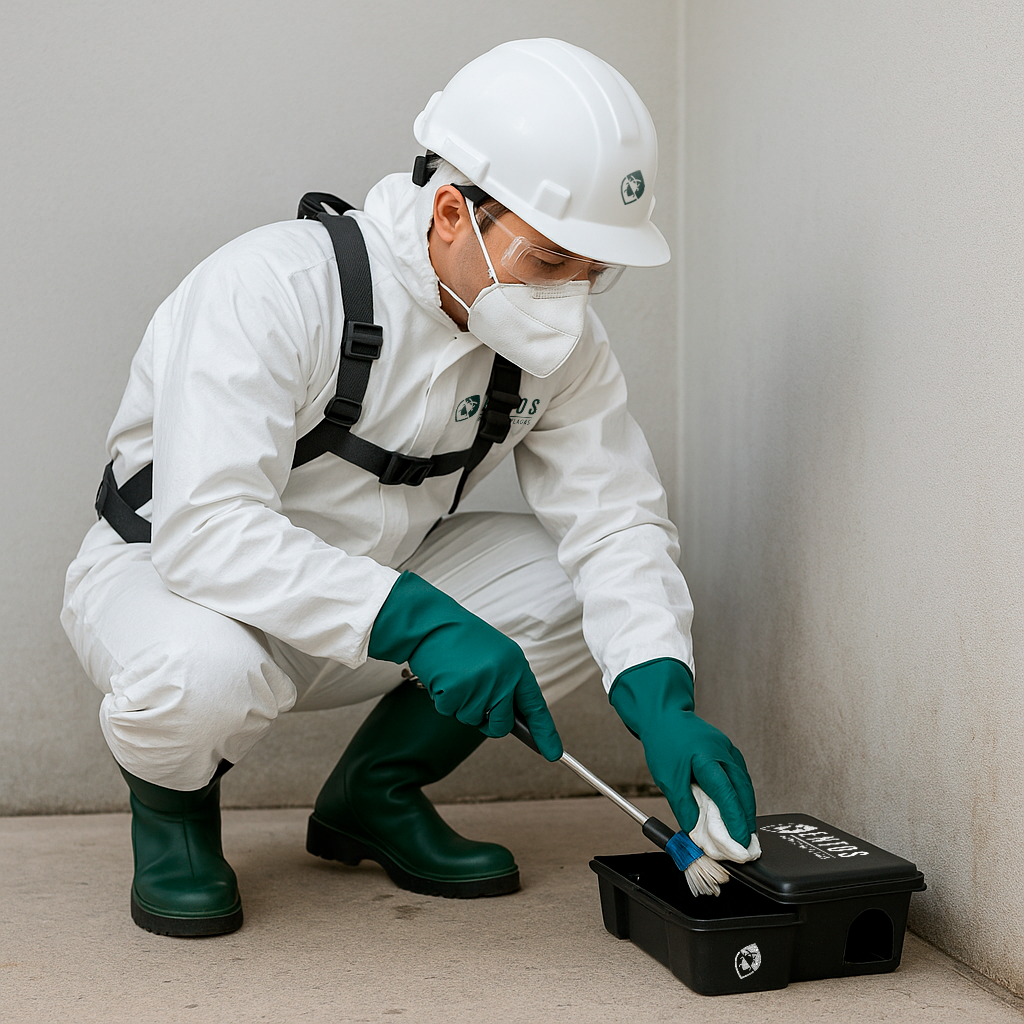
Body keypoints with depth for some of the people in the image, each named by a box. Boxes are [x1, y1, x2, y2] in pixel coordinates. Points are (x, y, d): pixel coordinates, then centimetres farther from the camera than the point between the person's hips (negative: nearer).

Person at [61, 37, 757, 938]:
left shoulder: (559, 339, -10)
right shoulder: (274, 287, -29)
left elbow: (615, 519, -12)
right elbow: (208, 530, -36)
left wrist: (663, 700, -29)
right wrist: (415, 622, -44)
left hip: (376, 581, 6)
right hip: (167, 570, -5)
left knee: (595, 587, -15)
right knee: (202, 672, -40)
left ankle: (377, 792, 7)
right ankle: (171, 800, 0)